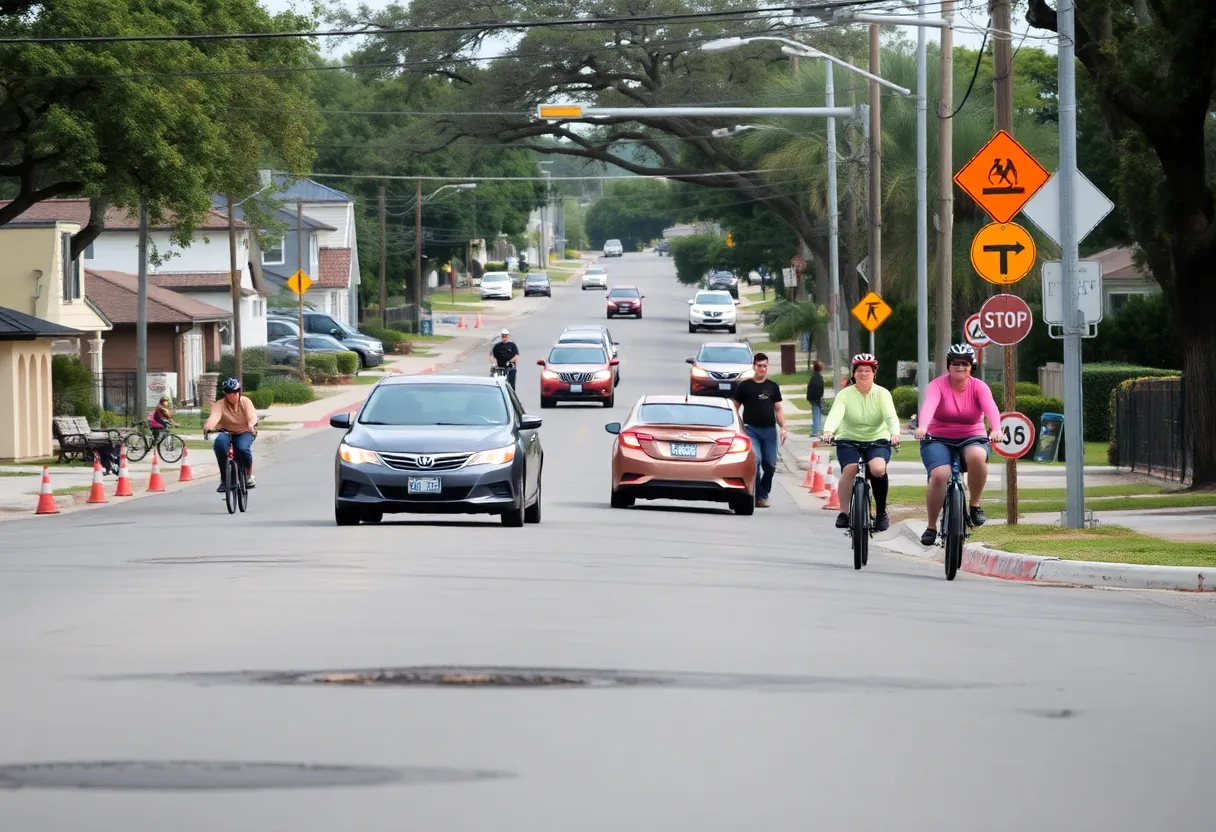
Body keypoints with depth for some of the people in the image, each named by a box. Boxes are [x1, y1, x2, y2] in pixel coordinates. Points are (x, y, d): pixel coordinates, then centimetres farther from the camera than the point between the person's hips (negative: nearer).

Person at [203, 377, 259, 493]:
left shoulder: (245, 401, -10)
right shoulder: (220, 404, -13)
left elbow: (252, 416, -25)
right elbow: (214, 416, -32)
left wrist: (251, 425, -49)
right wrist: (208, 427, -54)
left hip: (244, 433, -1)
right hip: (227, 432, 1)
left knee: (242, 448, -34)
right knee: (220, 442, -35)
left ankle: (249, 474, -3)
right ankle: (223, 478, -26)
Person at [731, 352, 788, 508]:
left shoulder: (773, 386, 14)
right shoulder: (744, 386, 4)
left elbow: (778, 409, 16)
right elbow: (735, 407, 8)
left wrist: (783, 427, 3)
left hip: (770, 430, 3)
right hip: (751, 429, -3)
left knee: (770, 465, 2)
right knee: (755, 460, -19)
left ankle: (763, 494, 18)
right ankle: (758, 495, -12)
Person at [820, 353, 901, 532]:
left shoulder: (882, 394, -6)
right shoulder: (845, 395, -6)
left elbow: (891, 416, -20)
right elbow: (835, 414, -22)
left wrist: (894, 433, -41)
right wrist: (828, 431, -43)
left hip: (877, 440, 0)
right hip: (849, 440, 1)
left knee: (878, 469, -29)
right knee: (849, 470, -29)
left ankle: (881, 511, -10)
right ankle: (844, 511, -15)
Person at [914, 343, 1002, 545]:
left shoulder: (979, 387, -3)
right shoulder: (938, 385, -7)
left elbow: (990, 407, -22)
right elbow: (929, 405, -27)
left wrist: (996, 429, -43)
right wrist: (922, 426, -48)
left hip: (972, 439, 1)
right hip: (939, 440, -1)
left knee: (977, 456, -35)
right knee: (939, 475, -29)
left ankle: (975, 505, -13)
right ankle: (931, 526, -10)